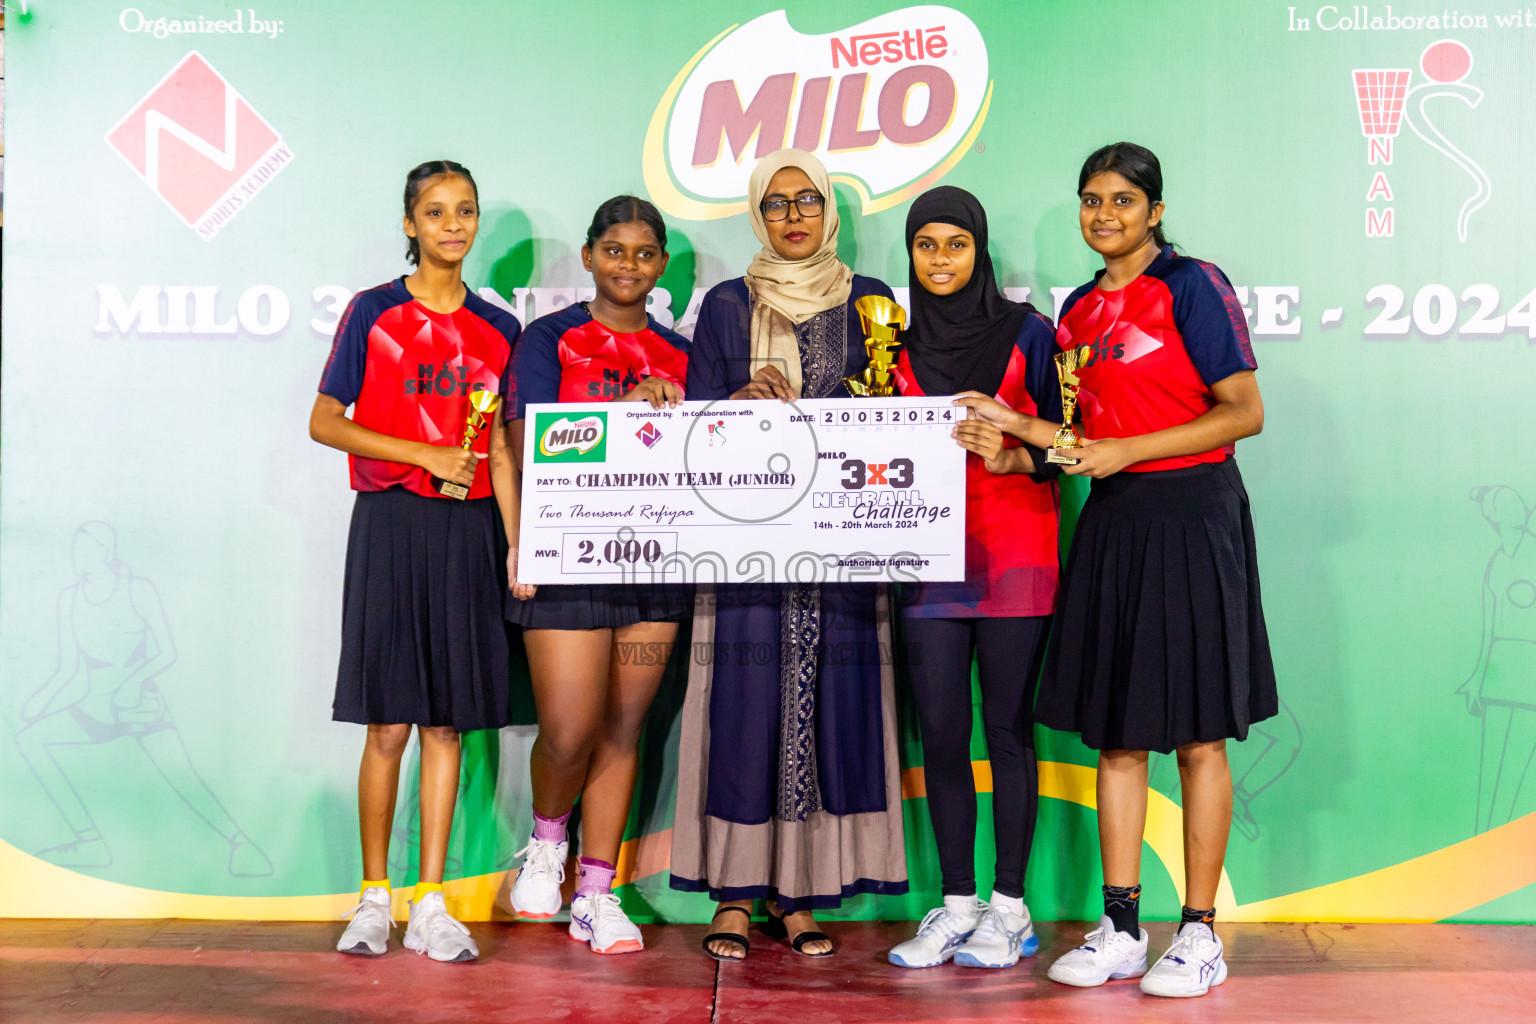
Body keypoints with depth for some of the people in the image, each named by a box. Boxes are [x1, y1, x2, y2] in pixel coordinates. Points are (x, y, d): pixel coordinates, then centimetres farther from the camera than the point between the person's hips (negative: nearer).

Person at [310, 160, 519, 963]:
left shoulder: (498, 328, 11)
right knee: (389, 722, -2)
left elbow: (499, 446, 11)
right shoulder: (373, 313, 2)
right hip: (390, 524, -3)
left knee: (447, 720, 4)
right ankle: (373, 898, 12)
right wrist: (427, 454, -10)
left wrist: (516, 545, 2)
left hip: (466, 530, 3)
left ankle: (431, 905, 10)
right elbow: (324, 423, 0)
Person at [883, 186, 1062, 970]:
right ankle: (956, 906, 13)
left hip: (1013, 552, -3)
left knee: (1007, 725, -1)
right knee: (940, 733, 2)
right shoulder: (897, 342, 13)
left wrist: (1009, 456, -17)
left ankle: (1008, 907, 9)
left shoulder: (1026, 332, 4)